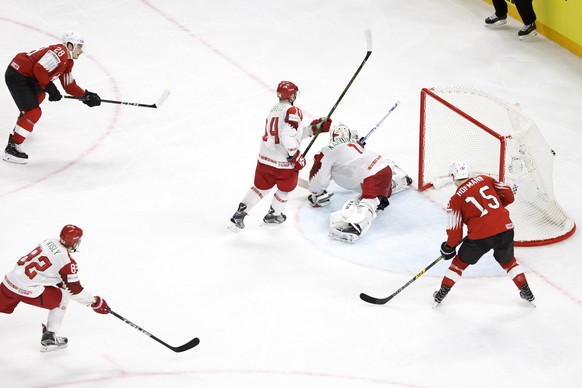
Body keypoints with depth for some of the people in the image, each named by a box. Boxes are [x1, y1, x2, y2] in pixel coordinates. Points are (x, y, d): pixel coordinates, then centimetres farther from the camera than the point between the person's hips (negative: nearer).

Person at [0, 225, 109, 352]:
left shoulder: (50, 242, 9)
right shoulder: (66, 261, -12)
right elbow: (74, 289, -7)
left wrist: (61, 283, 32)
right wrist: (95, 302, 3)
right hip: (28, 291, -6)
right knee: (61, 298, 14)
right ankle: (48, 339, 15)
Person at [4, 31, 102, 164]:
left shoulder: (67, 62, 14)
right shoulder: (59, 52, -19)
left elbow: (69, 86, 18)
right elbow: (39, 69, -27)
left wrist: (86, 96, 9)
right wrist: (50, 88, -20)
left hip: (27, 76, 11)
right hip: (17, 76, -11)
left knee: (39, 95, 37)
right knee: (34, 112, -15)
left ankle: (22, 124, 58)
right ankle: (12, 148, -15)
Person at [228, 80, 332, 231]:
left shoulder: (274, 109, 13)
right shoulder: (292, 111, -15)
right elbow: (288, 136, -26)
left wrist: (315, 127, 19)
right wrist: (296, 156, -17)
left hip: (264, 158, 7)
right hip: (284, 162, -7)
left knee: (260, 188, 21)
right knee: (285, 188, 21)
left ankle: (239, 214, 16)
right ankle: (274, 215, 36)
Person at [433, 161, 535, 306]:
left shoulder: (456, 199, 2)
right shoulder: (484, 179, 11)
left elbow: (455, 230, 2)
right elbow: (508, 195, 12)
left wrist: (449, 247, 18)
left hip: (481, 236, -3)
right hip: (505, 228, 3)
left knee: (461, 261, 20)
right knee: (507, 260, 30)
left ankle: (442, 293, 24)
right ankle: (526, 292, 32)